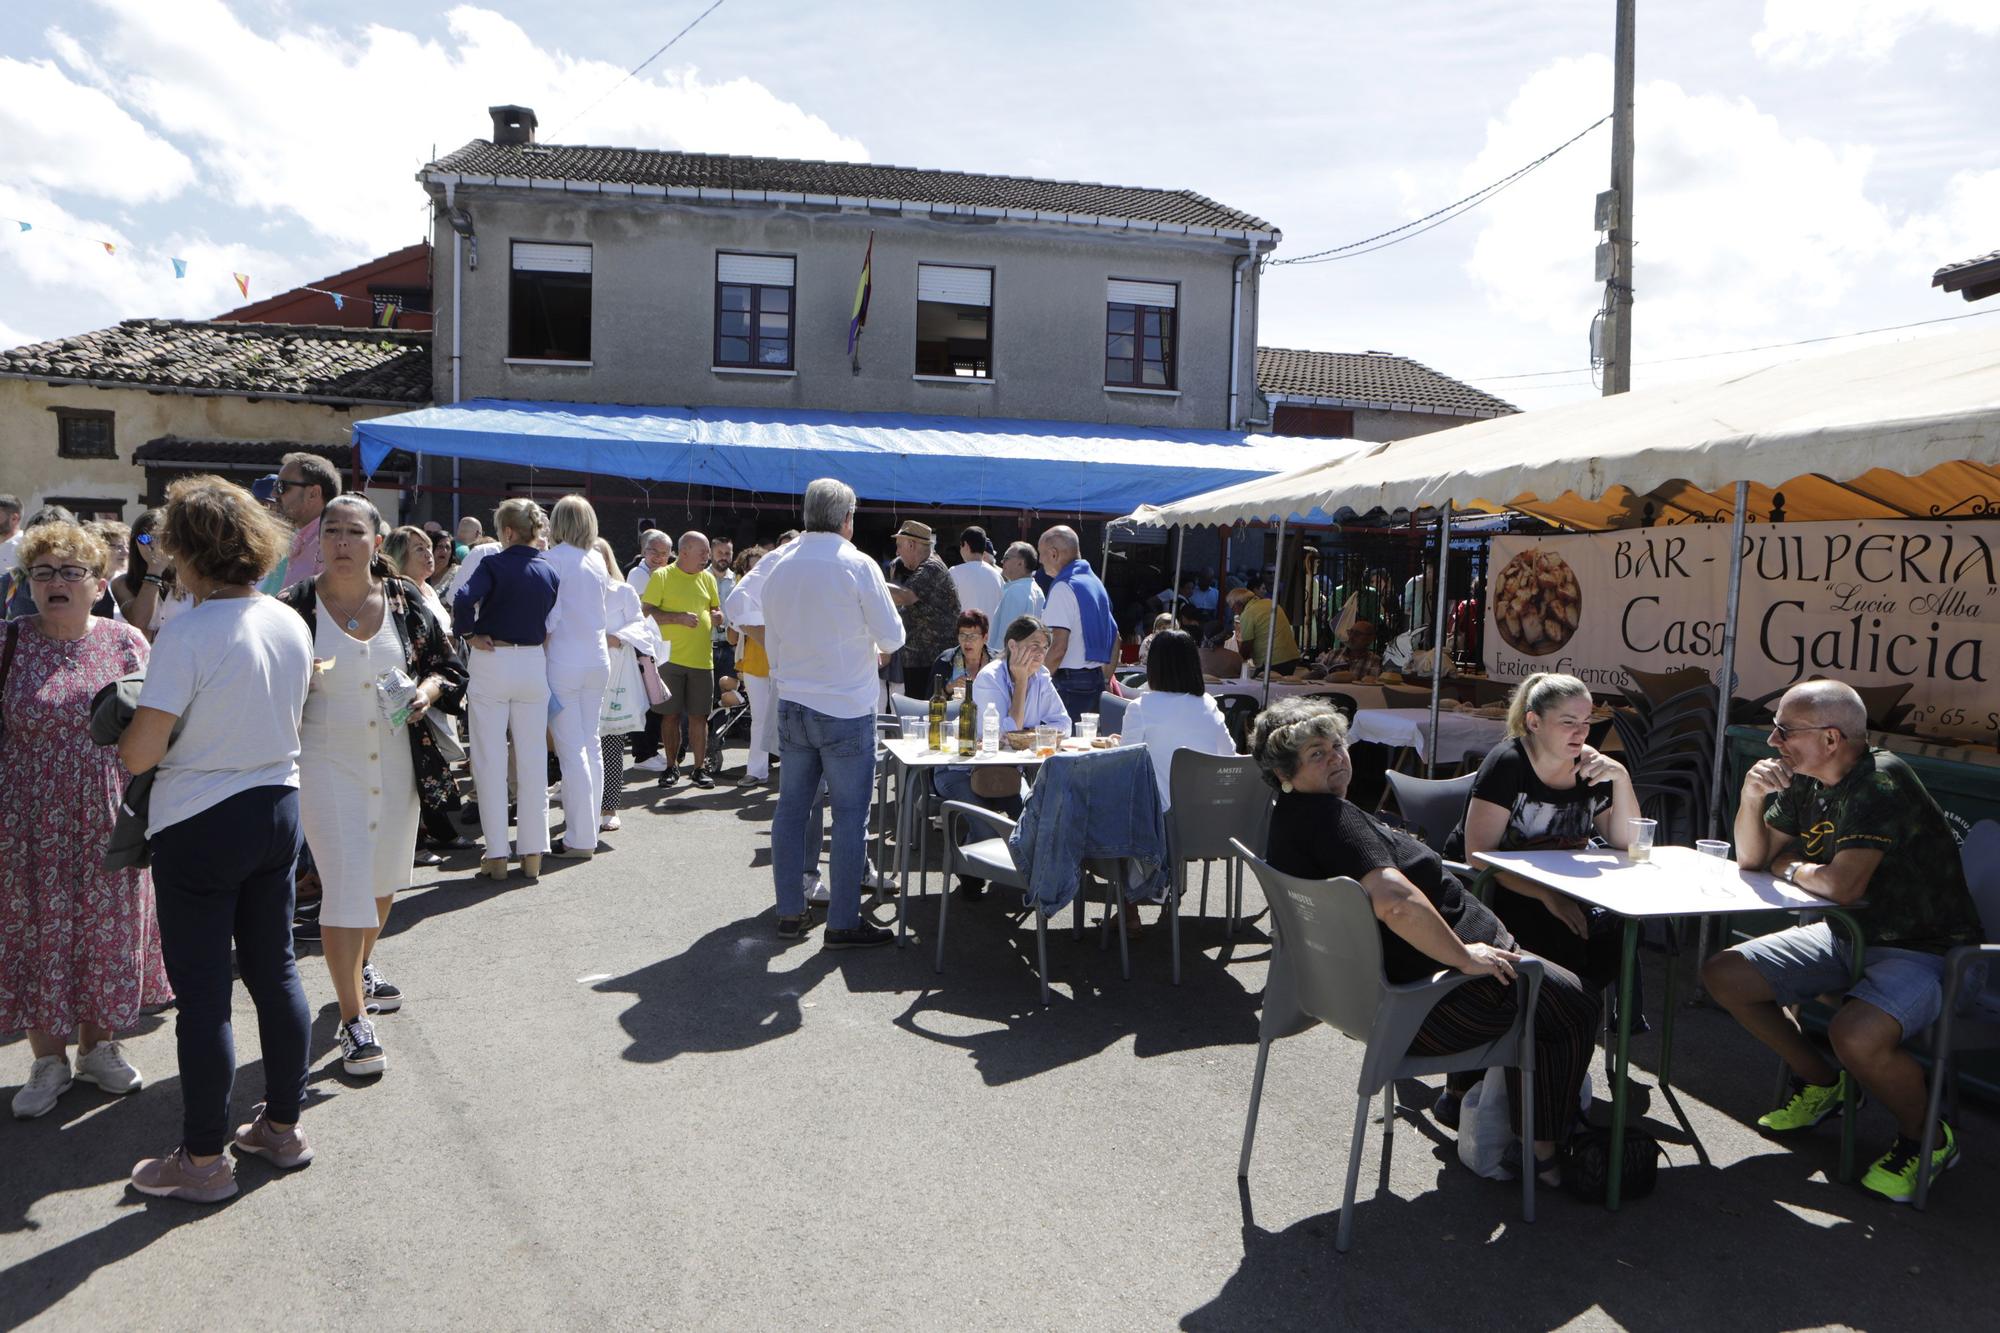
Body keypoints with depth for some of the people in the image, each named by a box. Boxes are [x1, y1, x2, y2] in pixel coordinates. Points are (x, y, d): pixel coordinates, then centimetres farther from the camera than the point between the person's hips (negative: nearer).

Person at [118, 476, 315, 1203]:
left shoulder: (188, 634, -20)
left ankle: (202, 1161, 16)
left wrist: (127, 730, 2)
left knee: (203, 993, 4)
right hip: (277, 809, 6)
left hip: (200, 828, -6)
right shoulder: (292, 624, 1)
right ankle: (283, 1127, 28)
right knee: (276, 972, 15)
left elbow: (139, 754, -18)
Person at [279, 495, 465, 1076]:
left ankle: (362, 966, 47)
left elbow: (450, 667, 8)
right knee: (345, 884, -8)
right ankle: (353, 1020, 3)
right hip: (327, 763, -4)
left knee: (383, 878, 19)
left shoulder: (405, 598, 1)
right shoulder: (296, 606, -7)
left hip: (397, 760, 4)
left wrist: (428, 689, -12)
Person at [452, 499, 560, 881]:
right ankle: (533, 853, 12)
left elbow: (463, 599, -23)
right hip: (534, 665, 4)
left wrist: (468, 634, -10)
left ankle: (496, 854, 6)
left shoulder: (494, 564, -9)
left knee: (490, 761, 4)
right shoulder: (550, 571, 5)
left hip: (492, 663, -4)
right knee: (533, 760, 8)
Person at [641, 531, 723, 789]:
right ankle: (670, 767, 16)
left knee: (699, 716, 4)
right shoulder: (662, 576, -2)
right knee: (671, 714, 4)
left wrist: (716, 616, -2)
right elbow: (647, 613, -7)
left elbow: (717, 611, 22)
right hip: (670, 658, -3)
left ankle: (699, 768, 12)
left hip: (702, 659, 3)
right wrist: (679, 618, -18)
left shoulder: (708, 578, 12)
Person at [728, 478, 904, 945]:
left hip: (792, 706, 6)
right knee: (849, 815, 2)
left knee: (791, 807, 13)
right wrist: (874, 646, 10)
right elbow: (892, 636, -11)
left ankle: (790, 913, 21)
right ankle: (842, 924, 5)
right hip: (846, 709, -5)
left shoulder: (776, 562, 1)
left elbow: (739, 607, 16)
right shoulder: (858, 566, -14)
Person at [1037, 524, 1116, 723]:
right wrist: (1104, 681, 24)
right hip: (1096, 681, 9)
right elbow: (1115, 638, 21)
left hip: (1070, 684, -9)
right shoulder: (1096, 583, 16)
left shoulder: (1063, 587, -12)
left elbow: (1058, 647, -19)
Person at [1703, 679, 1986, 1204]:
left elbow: (1842, 885, -33)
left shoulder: (1881, 782, -25)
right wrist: (1752, 797, -12)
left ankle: (1928, 1137, -1)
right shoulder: (1805, 782, 1)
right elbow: (1751, 857, 6)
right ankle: (1821, 1083, 20)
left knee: (1855, 1034, -35)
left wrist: (1787, 867, -12)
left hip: (1922, 949, -8)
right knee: (1723, 975, 0)